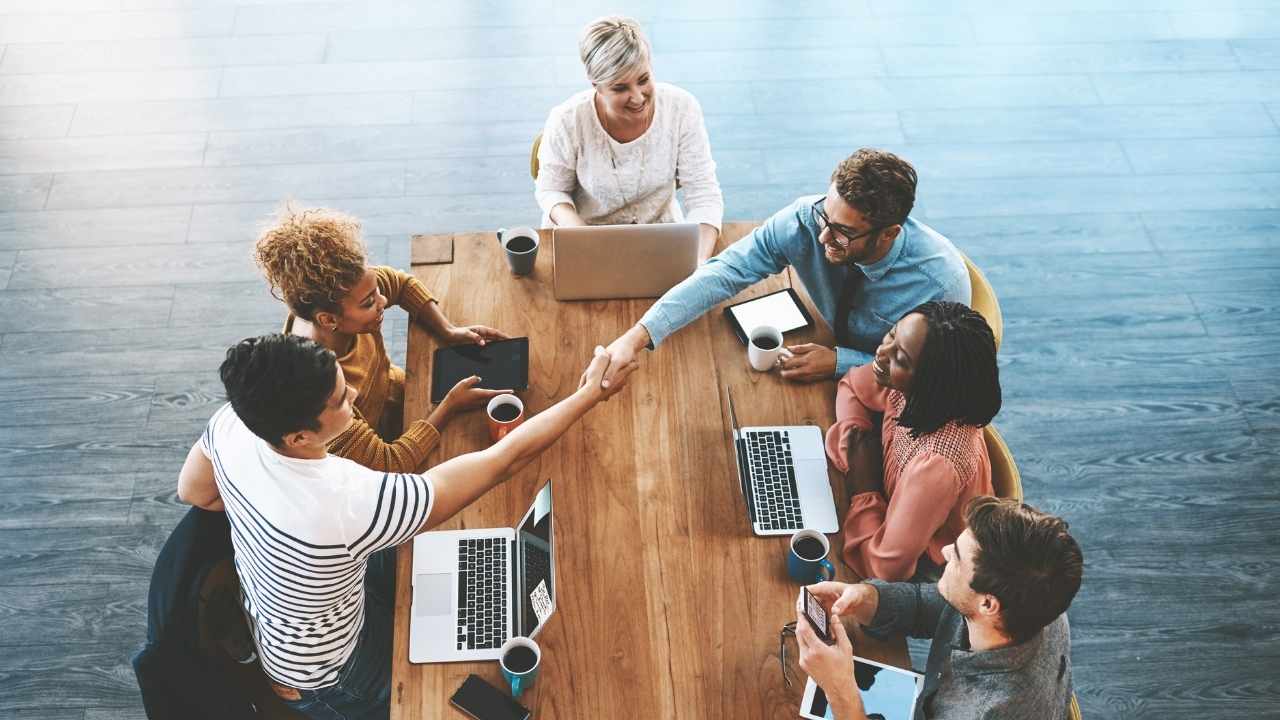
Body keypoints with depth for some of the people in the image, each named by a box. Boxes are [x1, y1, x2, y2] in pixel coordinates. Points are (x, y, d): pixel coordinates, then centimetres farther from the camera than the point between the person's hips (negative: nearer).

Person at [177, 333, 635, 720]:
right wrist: (589, 395, -26)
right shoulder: (353, 505, -45)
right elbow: (504, 460, -37)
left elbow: (193, 491, -1)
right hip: (320, 673, -6)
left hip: (263, 609, 6)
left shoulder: (233, 422, -26)